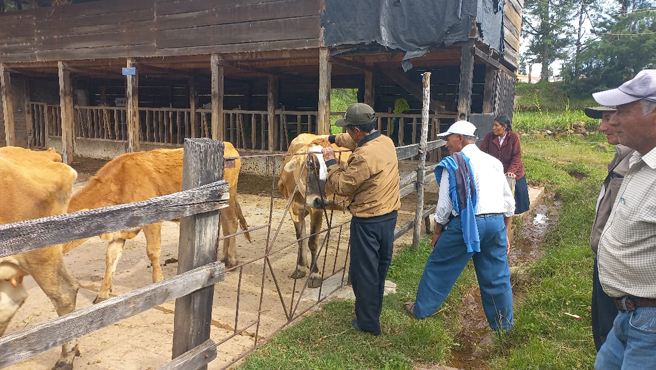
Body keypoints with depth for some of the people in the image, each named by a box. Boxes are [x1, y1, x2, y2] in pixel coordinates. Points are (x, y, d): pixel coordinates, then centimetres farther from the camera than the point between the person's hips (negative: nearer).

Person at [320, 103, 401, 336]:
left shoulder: (364, 157, -26)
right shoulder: (386, 142, 1)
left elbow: (342, 187, -16)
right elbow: (357, 141, 22)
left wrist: (330, 163, -3)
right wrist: (333, 139, 28)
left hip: (368, 222, -9)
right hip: (389, 215, 9)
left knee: (364, 271, 6)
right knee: (380, 268, 21)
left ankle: (368, 323, 19)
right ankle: (374, 312, 39)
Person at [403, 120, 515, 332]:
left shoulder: (453, 164, -4)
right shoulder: (494, 162, 13)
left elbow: (444, 205, -6)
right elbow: (509, 203, 14)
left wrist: (437, 232, 7)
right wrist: (505, 234, 21)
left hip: (466, 224, -5)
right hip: (497, 223, 5)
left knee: (439, 266, 11)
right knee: (497, 277, 14)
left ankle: (420, 309, 24)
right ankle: (503, 326, 26)